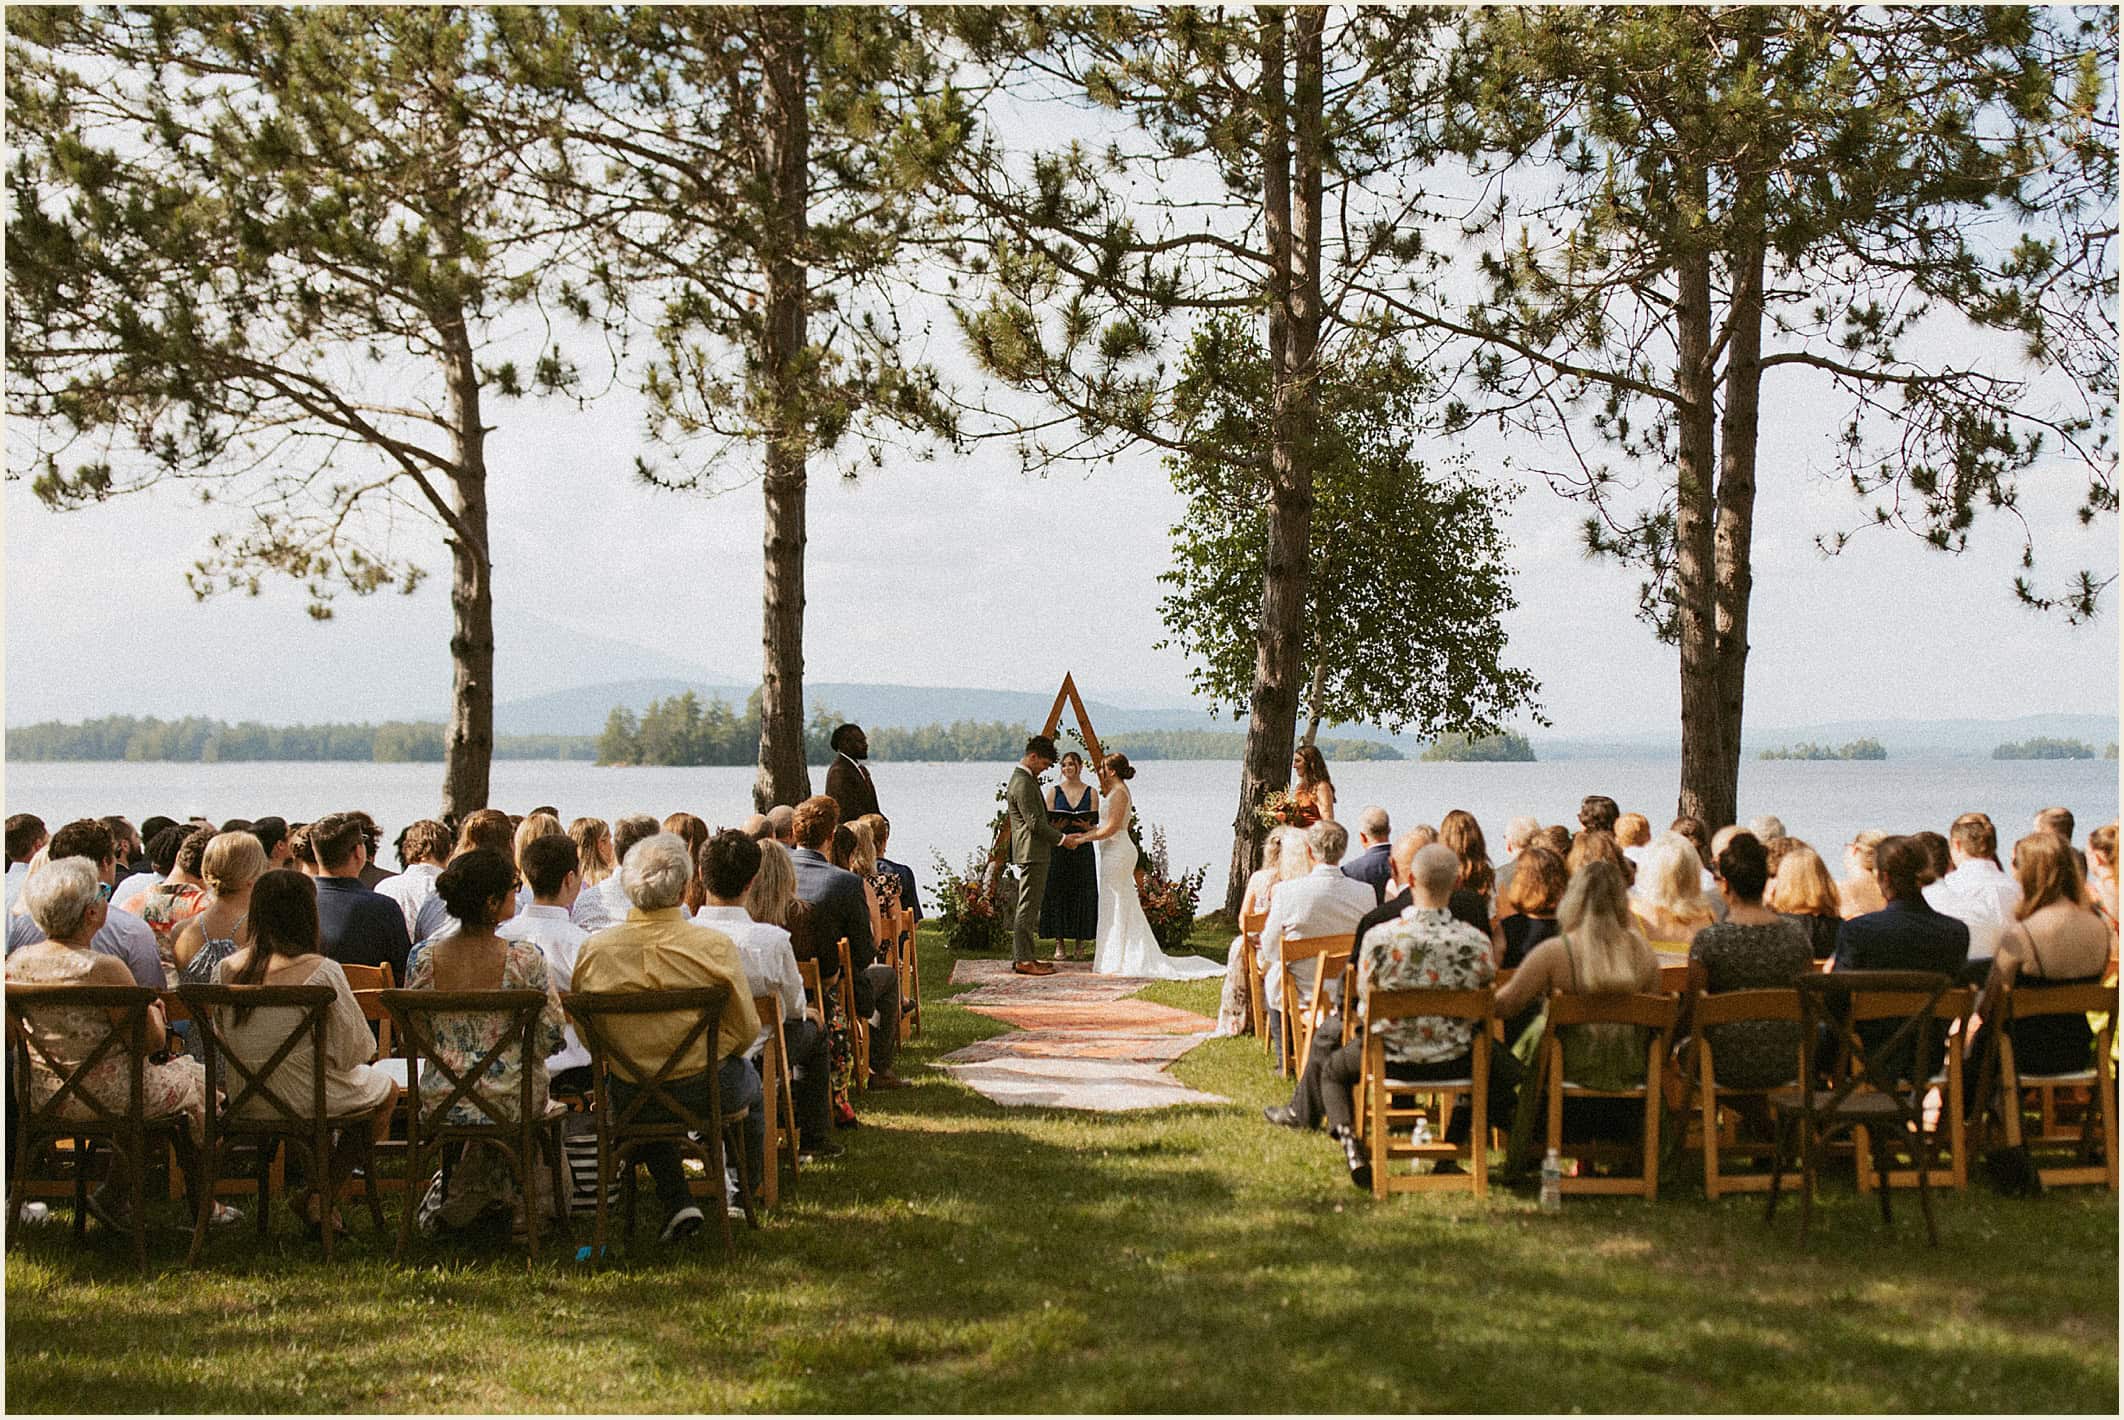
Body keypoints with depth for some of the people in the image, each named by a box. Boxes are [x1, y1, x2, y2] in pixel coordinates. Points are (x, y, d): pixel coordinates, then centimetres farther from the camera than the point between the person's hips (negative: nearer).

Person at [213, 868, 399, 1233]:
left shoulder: (226, 970, -7)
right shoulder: (322, 972, -22)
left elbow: (223, 1042, 6)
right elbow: (354, 1052, -16)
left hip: (245, 1103, 6)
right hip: (310, 1099, -6)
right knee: (387, 1089, 25)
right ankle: (321, 1196, 22)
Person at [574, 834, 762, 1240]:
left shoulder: (595, 949, -14)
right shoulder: (716, 945, -19)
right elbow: (746, 1030, -9)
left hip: (630, 1097, 1)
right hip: (709, 1090, -1)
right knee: (750, 1079, 33)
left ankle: (677, 1203, 25)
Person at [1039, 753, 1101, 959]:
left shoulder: (1091, 793, 7)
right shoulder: (1054, 792, 5)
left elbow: (1095, 826, 5)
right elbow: (1046, 824, 3)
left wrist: (1087, 826, -17)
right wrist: (1056, 827, -18)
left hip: (1083, 850, 0)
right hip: (1059, 850, 0)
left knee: (1083, 895, 0)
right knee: (1057, 894, -2)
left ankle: (1081, 941, 10)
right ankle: (1060, 944, 3)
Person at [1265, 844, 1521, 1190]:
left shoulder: (1378, 937, -21)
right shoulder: (1476, 942, -18)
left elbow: (1365, 997, -6)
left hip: (1389, 1059, -1)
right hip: (1453, 1061, 1)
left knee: (1330, 1067, 31)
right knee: (1501, 1065, 36)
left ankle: (1351, 1146, 18)